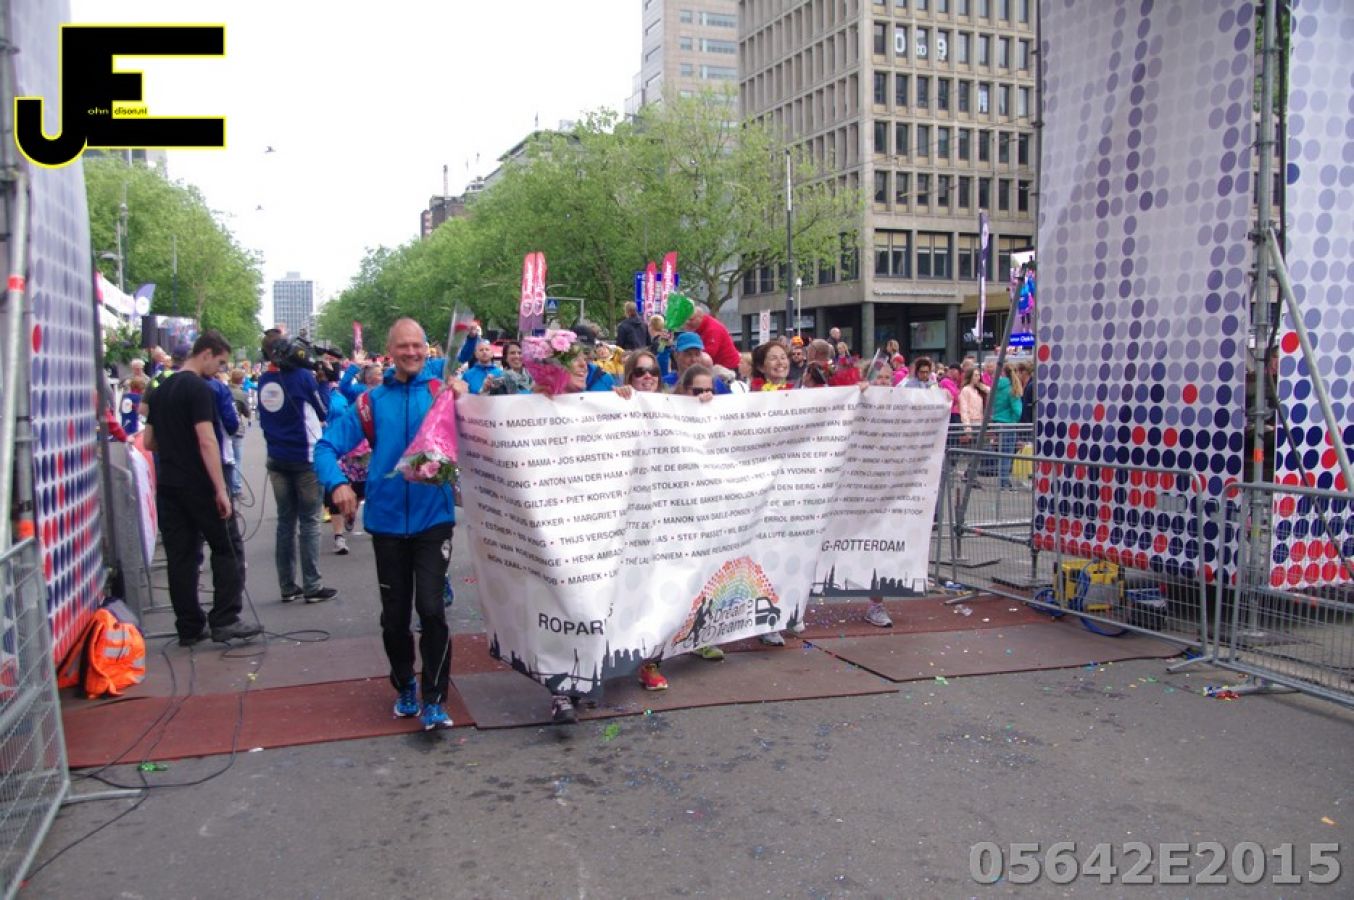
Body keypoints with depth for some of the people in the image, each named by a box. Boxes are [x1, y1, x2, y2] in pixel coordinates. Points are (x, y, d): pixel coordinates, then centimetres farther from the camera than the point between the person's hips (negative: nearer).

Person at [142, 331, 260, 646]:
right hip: (198, 486, -8)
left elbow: (149, 442, 18)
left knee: (180, 556, 9)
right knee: (228, 549, 2)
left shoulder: (161, 391, 13)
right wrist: (221, 490, -21)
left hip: (167, 486, 8)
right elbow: (207, 441, -20)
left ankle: (189, 627, 13)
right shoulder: (199, 389, -12)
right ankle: (224, 620, -1)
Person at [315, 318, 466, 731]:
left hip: (434, 516, -2)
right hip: (388, 520, 2)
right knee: (394, 615, 12)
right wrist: (337, 483, -15)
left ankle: (435, 699, 3)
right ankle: (404, 687, 35)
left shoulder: (444, 387, -1)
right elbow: (327, 446, 3)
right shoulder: (373, 401, 3)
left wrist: (464, 399, -25)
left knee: (430, 607, -12)